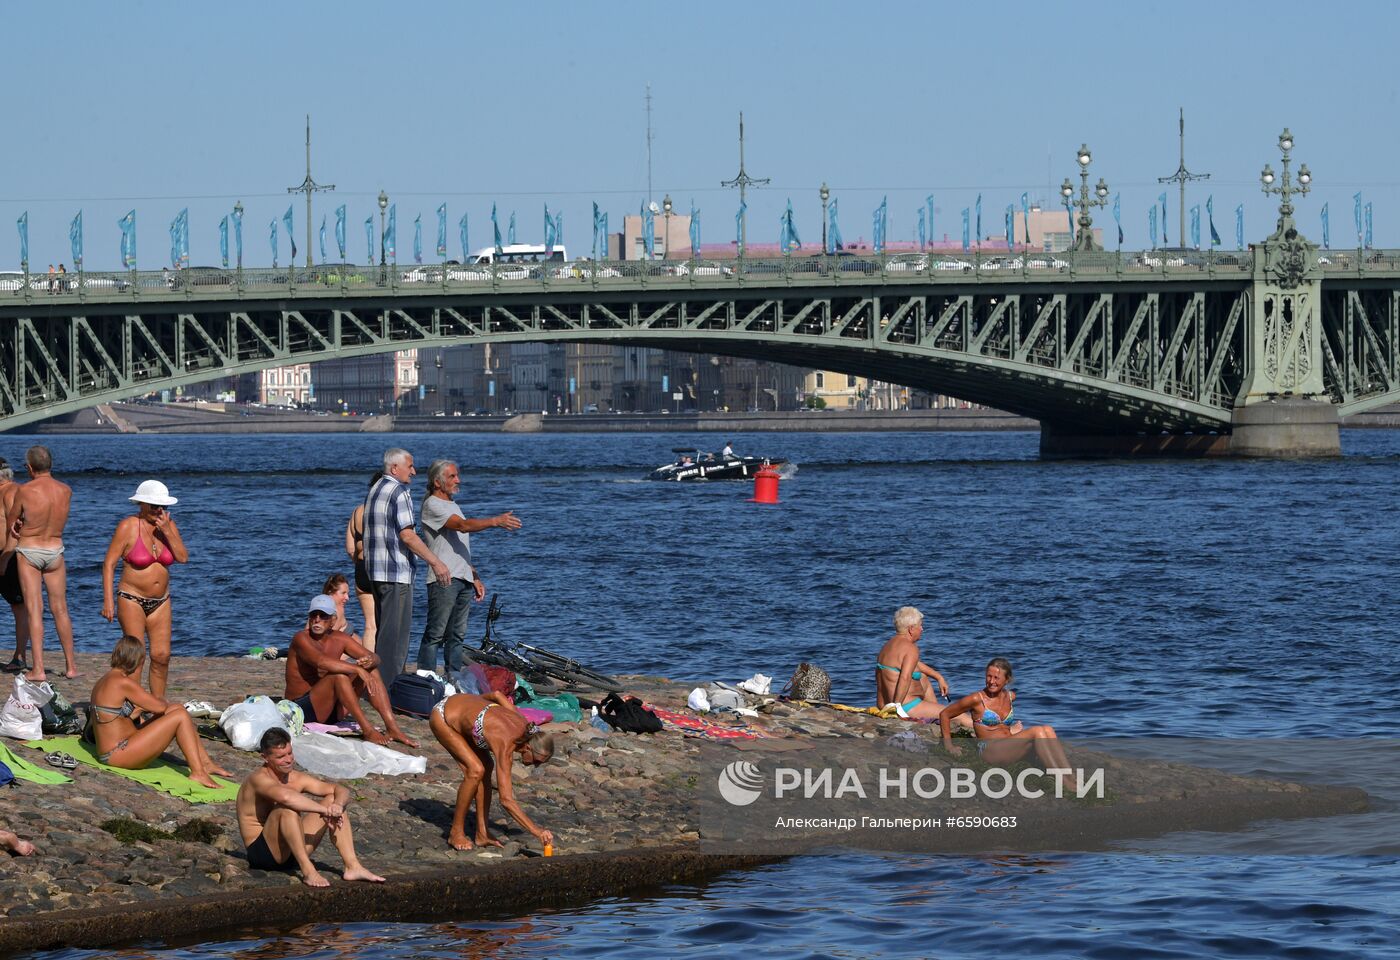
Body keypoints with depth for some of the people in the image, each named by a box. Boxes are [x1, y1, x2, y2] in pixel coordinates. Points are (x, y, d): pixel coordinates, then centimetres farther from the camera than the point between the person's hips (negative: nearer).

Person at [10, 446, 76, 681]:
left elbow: (10, 520, -2)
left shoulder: (25, 491, -16)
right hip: (55, 551, 4)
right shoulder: (66, 491, -3)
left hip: (28, 551, -4)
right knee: (60, 610, 13)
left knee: (34, 611, -3)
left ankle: (38, 669, -8)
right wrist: (24, 522, 3)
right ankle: (71, 666, 19)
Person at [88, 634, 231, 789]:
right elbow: (159, 707, -11)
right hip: (120, 755, -10)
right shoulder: (123, 683, -17)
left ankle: (205, 763, 15)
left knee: (177, 709, 14)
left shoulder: (102, 683, 12)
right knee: (180, 716, -9)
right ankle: (197, 773, -11)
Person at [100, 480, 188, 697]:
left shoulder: (168, 524, 4)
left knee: (162, 656, 1)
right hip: (132, 599, -5)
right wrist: (107, 602, -17)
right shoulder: (128, 527, -10)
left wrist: (167, 532, -15)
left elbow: (182, 557, -4)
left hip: (160, 602, 5)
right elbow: (109, 564, -11)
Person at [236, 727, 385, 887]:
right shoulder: (259, 779, -16)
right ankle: (308, 871, -32)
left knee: (334, 800, 0)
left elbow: (341, 791, 4)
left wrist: (338, 805, -20)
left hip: (291, 852, 8)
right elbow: (285, 796, -38)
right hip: (262, 853, -8)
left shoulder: (296, 779, 7)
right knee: (287, 809, -33)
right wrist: (325, 810, -32)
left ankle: (353, 867, -10)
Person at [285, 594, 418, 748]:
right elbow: (321, 661, -34)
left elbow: (374, 657, 2)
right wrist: (358, 669, -37)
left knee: (370, 671, -4)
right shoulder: (301, 639, -15)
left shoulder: (339, 639, 5)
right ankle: (367, 730, -32)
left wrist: (371, 661, -23)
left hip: (331, 712, 7)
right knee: (339, 675, -30)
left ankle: (392, 728, -14)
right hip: (302, 711, -7)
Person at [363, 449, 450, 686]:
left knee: (382, 630, 15)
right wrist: (435, 562, -18)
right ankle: (389, 686, -10)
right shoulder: (399, 493, -12)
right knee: (395, 632, -8)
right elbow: (406, 535, -20)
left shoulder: (375, 490, 17)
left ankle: (380, 684, 18)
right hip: (396, 571, -10)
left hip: (376, 570, 10)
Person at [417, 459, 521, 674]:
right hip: (444, 580, -9)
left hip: (463, 579, 9)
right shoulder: (432, 505, -8)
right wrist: (496, 521, -30)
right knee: (435, 634, -10)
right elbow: (464, 525, -22)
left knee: (457, 636, 11)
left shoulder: (453, 507, 22)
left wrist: (475, 578, 22)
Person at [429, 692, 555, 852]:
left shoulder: (523, 724, -13)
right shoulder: (506, 747, -34)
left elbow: (498, 694, 5)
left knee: (486, 767, 0)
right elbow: (506, 800, -38)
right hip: (441, 717, -8)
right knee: (476, 770, -19)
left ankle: (482, 835, 2)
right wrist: (536, 831, -41)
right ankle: (456, 832, -7)